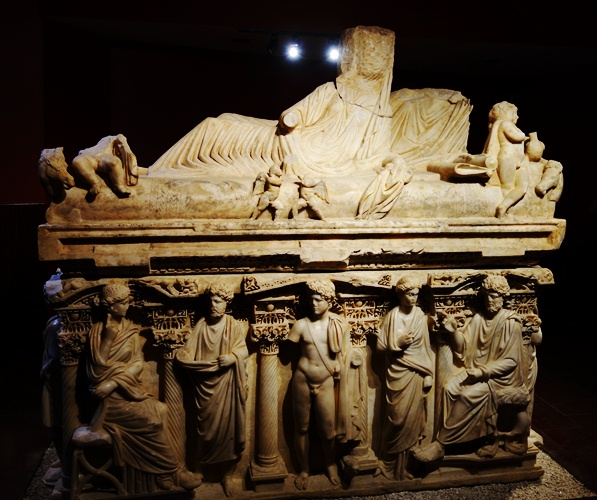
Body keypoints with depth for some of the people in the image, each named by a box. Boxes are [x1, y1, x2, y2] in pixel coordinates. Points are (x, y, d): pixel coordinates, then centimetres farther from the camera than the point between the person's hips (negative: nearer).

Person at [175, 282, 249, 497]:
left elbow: (243, 351, -8)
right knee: (207, 428, 6)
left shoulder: (235, 326, 1)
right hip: (205, 385, 1)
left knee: (229, 427, 1)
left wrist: (233, 357, -28)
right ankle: (203, 469, 22)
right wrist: (206, 364, -15)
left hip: (227, 385, -1)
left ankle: (227, 475, 14)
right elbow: (184, 355, -1)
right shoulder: (201, 325, 3)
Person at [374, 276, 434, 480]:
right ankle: (390, 463, 18)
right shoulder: (392, 316, -5)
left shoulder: (421, 315, 1)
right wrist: (399, 343, -18)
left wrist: (428, 374, -1)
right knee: (397, 417, 0)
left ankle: (401, 464, 21)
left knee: (411, 419, 6)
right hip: (397, 373, -2)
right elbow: (380, 345, -2)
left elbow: (426, 346, 4)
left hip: (416, 374, 2)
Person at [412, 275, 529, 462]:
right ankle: (489, 438, -14)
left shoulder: (511, 323, -8)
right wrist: (454, 331, -13)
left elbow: (511, 360, -12)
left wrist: (484, 371, -21)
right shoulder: (478, 318, 7)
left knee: (471, 394, -30)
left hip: (500, 376, -5)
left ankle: (442, 443, -19)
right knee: (450, 387, -21)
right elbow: (464, 347, 6)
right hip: (476, 370, 5)